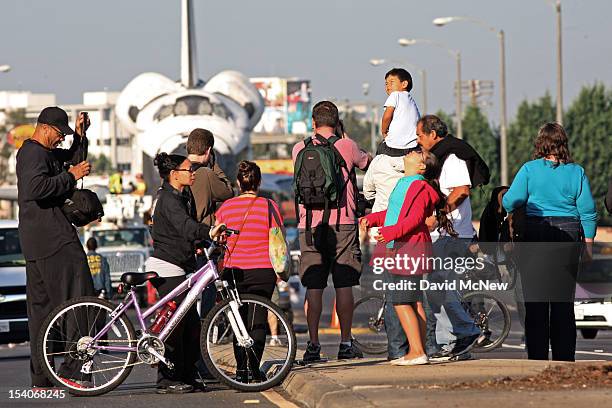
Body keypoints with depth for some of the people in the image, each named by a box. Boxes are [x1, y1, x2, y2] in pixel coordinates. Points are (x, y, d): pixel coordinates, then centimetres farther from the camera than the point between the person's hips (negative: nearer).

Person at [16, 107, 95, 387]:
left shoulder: (38, 152, 23)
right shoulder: (36, 153, -10)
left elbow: (73, 158, 34)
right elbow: (37, 187, -27)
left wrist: (80, 136, 18)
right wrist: (71, 176, -18)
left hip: (34, 241, 11)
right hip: (55, 238, -11)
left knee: (40, 306, 10)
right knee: (79, 301, -12)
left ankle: (40, 378, 11)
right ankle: (71, 370, -18)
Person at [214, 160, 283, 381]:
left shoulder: (226, 207, 1)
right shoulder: (269, 206, -3)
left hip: (234, 270, 1)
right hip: (262, 271, -1)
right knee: (257, 321, 2)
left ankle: (241, 370, 6)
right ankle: (254, 368, -9)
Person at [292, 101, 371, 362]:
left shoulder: (300, 149, 5)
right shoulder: (347, 146, -1)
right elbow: (368, 163, 18)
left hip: (310, 225, 1)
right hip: (342, 223, -1)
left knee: (313, 287, 2)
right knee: (344, 285, 3)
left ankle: (313, 345, -2)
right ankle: (345, 344, 4)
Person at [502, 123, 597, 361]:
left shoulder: (529, 170, -4)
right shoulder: (576, 172, 2)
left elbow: (510, 202, -7)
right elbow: (588, 211, 2)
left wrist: (504, 202, 16)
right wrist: (588, 243, 8)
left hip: (535, 235, -2)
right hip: (569, 236, 2)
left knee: (535, 300, 3)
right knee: (564, 301, 8)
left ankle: (537, 356, 0)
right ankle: (565, 357, 7)